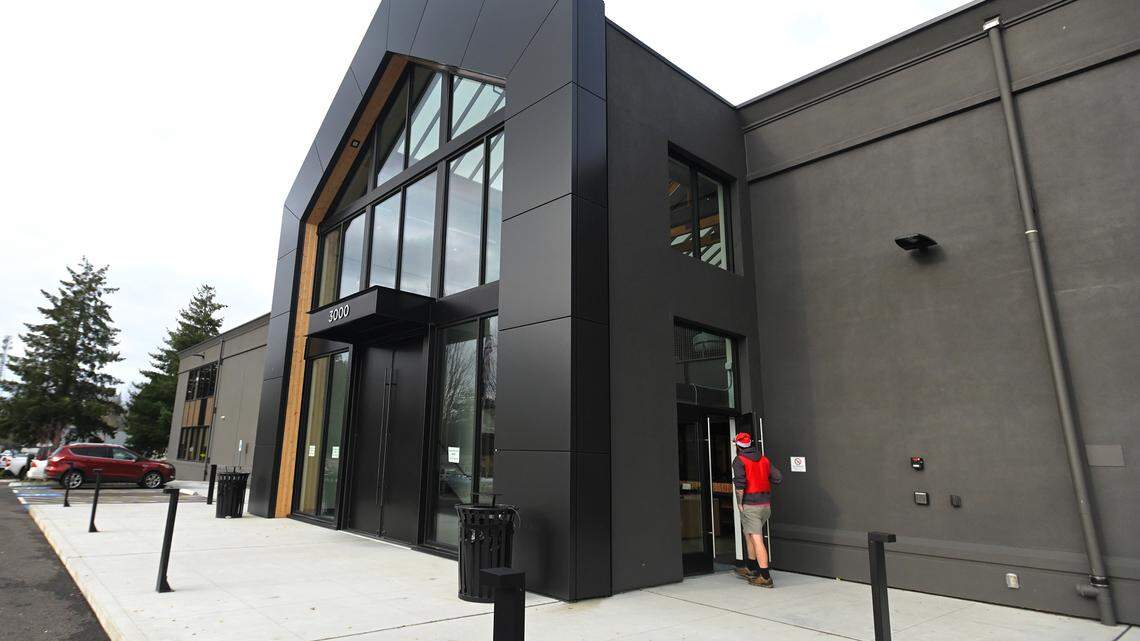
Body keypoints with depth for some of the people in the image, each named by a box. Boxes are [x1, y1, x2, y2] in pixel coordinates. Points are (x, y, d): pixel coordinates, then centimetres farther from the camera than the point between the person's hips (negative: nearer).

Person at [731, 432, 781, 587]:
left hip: (749, 506, -7)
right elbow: (778, 478, 2)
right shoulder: (764, 459, 8)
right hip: (766, 504, 7)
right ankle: (750, 569, 33)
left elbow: (739, 483, -21)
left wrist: (739, 503, -10)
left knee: (757, 540, -4)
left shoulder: (739, 460, -10)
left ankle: (765, 577, -2)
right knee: (750, 535, 23)